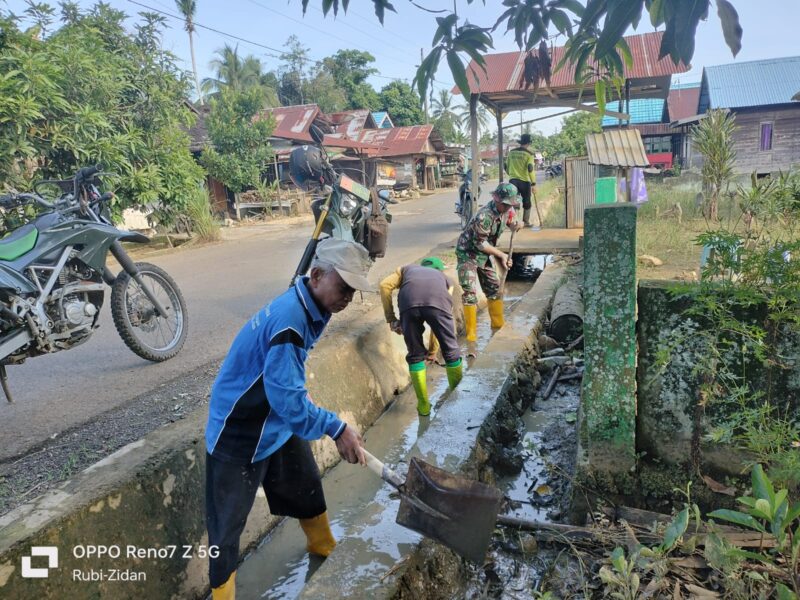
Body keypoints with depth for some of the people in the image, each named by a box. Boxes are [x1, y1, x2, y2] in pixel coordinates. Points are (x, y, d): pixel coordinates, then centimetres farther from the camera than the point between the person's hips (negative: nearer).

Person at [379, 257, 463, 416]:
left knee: (415, 355, 19)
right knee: (451, 351, 21)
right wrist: (432, 350, 48)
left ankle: (423, 406, 26)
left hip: (409, 301, 0)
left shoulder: (406, 269, 42)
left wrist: (391, 319, 23)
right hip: (437, 301, 0)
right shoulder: (444, 279, 41)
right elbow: (441, 322, 39)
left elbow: (385, 285, 19)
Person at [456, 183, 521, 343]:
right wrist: (501, 255, -16)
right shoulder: (484, 216, -31)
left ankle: (498, 324, 28)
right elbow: (480, 244, -23)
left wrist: (514, 226, -8)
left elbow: (506, 220, 17)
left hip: (484, 254, 8)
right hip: (468, 253, -8)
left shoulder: (504, 209, -5)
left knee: (493, 287, 13)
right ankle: (471, 333, -6)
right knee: (470, 291, -12)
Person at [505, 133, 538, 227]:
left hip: (512, 180, 3)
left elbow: (506, 167, 13)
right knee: (526, 202, 12)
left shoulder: (511, 152, 7)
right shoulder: (529, 154, -7)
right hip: (525, 181, -3)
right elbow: (530, 169, -14)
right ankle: (526, 222, 18)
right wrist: (533, 183, -11)